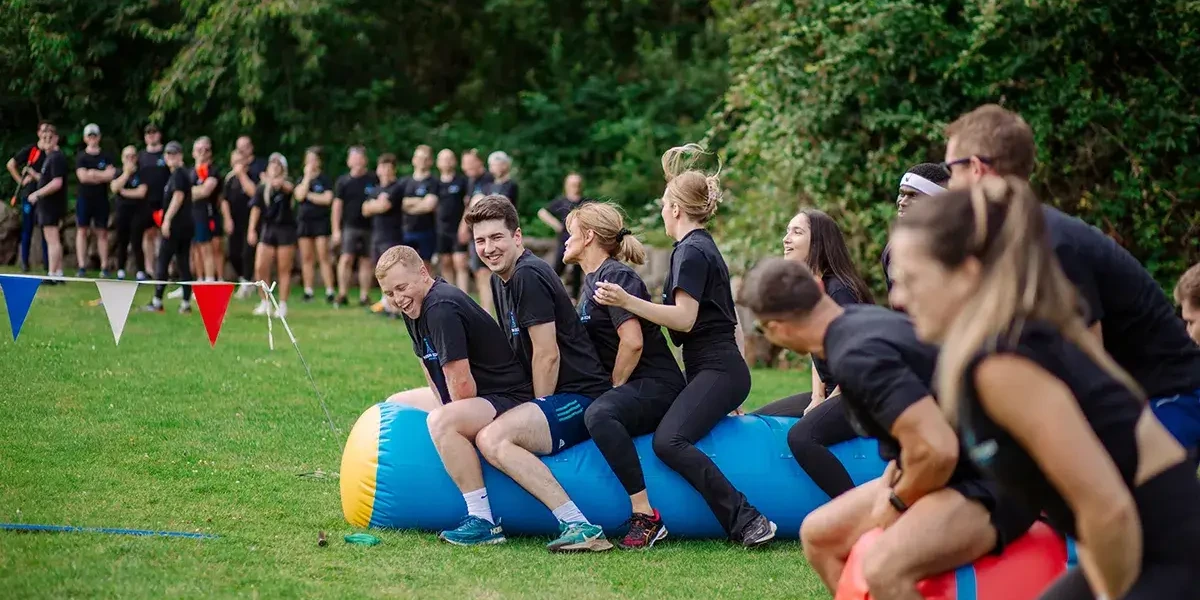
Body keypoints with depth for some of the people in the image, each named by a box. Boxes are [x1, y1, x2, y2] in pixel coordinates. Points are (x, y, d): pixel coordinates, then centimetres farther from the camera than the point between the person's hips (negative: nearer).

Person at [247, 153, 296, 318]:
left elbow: (289, 188, -28)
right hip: (268, 229, 3)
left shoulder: (286, 185, -3)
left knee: (284, 270, 0)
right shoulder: (262, 188, 7)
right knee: (260, 268, -4)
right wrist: (252, 229, -2)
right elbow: (256, 208, 8)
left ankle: (282, 306, 8)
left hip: (285, 229, -3)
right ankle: (265, 303, 11)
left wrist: (278, 182, -50)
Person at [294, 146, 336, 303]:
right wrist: (307, 176, -5)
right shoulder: (301, 180, 12)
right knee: (307, 258, 5)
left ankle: (329, 292, -9)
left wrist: (309, 195, -6)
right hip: (305, 221, 4)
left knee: (324, 257, -8)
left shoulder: (324, 180, 2)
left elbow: (327, 199, -11)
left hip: (321, 221, -4)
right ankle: (308, 291, 9)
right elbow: (299, 195, -7)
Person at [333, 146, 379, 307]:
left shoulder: (373, 180, 3)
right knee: (346, 258, -10)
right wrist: (336, 230, 0)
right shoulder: (343, 181, 4)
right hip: (349, 226, -1)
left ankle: (364, 297, 10)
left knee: (366, 261, 5)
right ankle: (342, 294, -5)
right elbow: (337, 206, 4)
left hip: (369, 226, 1)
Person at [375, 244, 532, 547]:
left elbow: (461, 382, -27)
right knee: (395, 406, 20)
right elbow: (430, 366, 15)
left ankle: (484, 521, -33)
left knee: (441, 421, -38)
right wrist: (447, 413, 4)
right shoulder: (414, 307, 6)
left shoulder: (442, 308, -25)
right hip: (478, 398, 11)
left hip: (510, 398, -11)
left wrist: (452, 421, -13)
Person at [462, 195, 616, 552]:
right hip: (556, 398, 11)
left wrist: (540, 410, -6)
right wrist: (533, 413, 15)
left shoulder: (528, 276, -15)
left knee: (493, 439, -28)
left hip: (580, 398, -11)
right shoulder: (501, 278, 15)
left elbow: (548, 354, -16)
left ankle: (578, 527, -34)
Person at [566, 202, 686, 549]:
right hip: (629, 388, 11)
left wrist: (614, 388, -12)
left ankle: (645, 517, -37)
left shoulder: (615, 276, -12)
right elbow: (593, 345, 23)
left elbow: (632, 342, -22)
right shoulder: (592, 279, 18)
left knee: (599, 415, -36)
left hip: (655, 384, -11)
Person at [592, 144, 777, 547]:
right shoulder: (707, 248, 23)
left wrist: (627, 302, -22)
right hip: (725, 367, 11)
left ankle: (747, 521, -32)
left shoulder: (691, 251, -8)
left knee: (669, 441, -27)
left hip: (715, 370, -11)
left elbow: (685, 318, -19)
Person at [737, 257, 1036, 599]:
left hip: (990, 482, -10)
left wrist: (898, 503, -13)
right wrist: (895, 481, 12)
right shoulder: (862, 318, 4)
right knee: (817, 535, 14)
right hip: (961, 470, 10)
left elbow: (937, 448, -32)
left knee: (883, 569, -34)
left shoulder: (857, 356, -25)